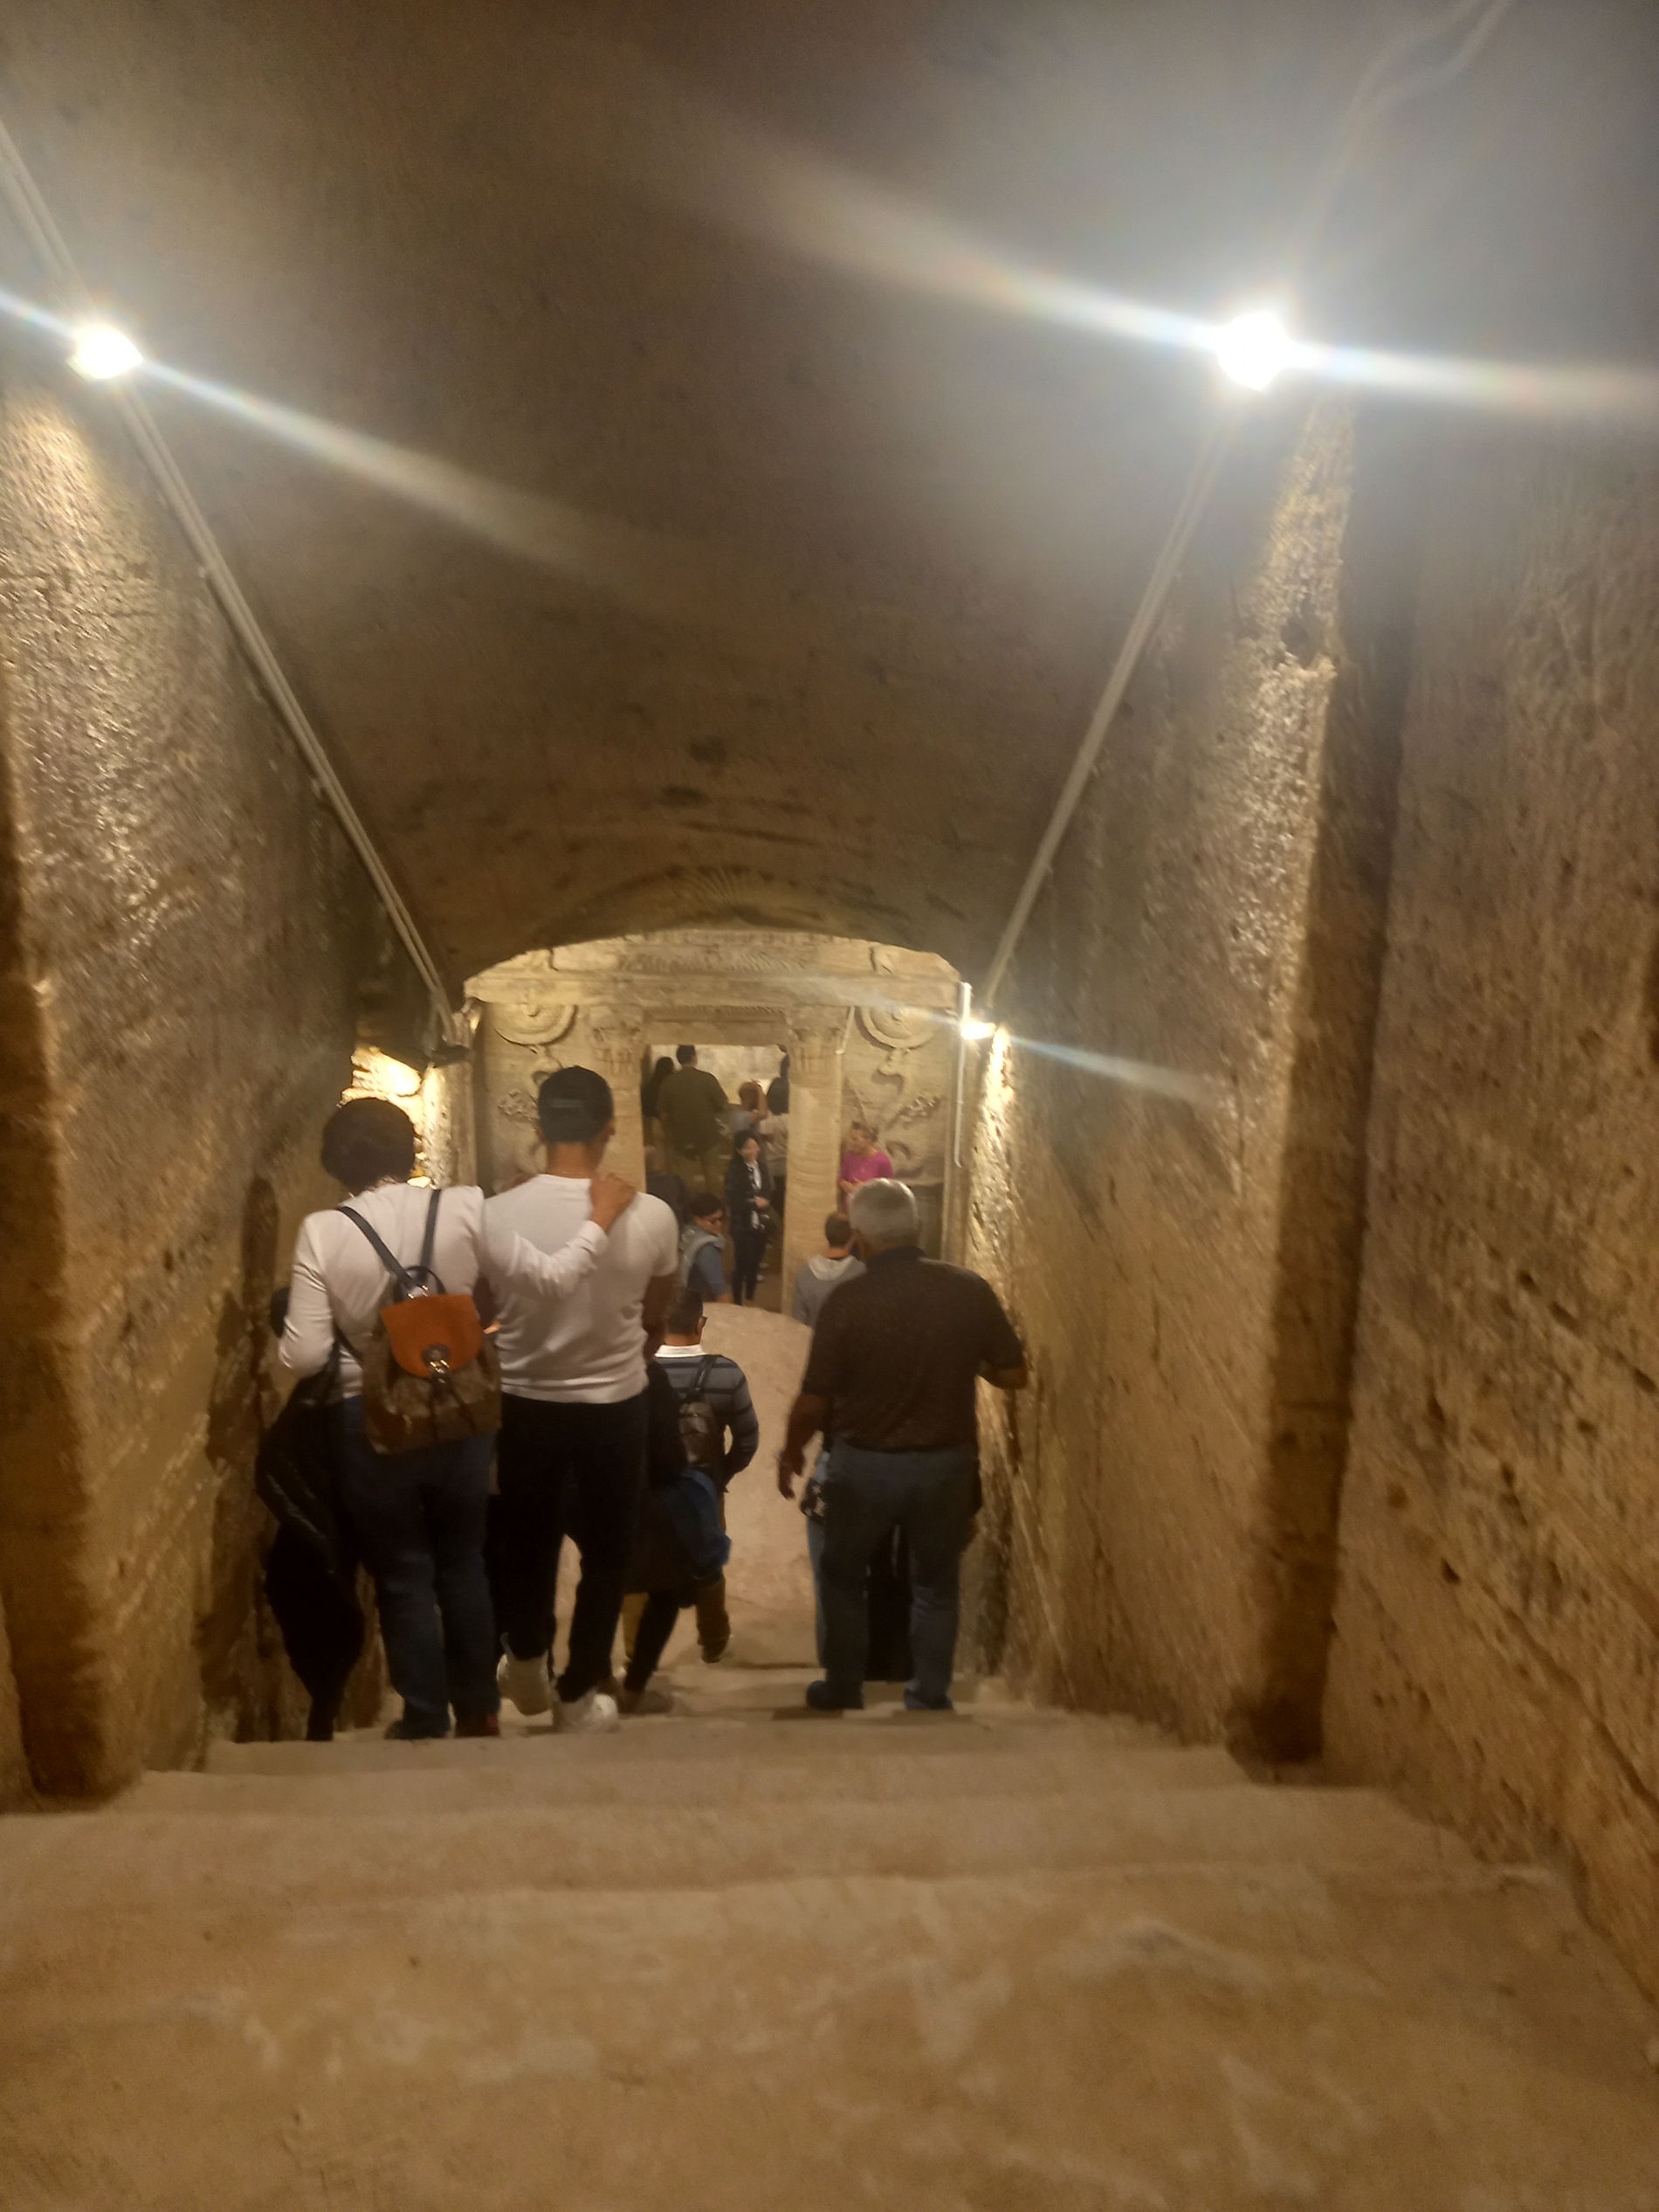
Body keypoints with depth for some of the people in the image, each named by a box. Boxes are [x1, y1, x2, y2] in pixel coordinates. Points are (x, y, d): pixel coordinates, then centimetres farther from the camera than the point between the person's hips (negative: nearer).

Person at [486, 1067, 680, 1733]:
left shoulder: (497, 1215, -17)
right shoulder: (652, 1218, -16)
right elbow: (656, 1321, 0)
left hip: (523, 1405, 1)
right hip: (616, 1407, -1)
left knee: (524, 1543, 23)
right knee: (605, 1555, 18)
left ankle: (527, 1664, 44)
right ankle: (579, 1693, 30)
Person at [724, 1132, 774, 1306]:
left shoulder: (763, 1167, 2)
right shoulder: (734, 1171, -14)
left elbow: (769, 1193, 7)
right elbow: (733, 1201, -17)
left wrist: (764, 1203, -12)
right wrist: (755, 1203, -12)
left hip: (761, 1223, 5)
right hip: (742, 1225, -5)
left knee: (755, 1262, 16)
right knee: (741, 1264, 1)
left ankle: (751, 1299, 33)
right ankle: (737, 1302, 15)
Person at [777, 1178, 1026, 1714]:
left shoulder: (847, 1299, -18)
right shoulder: (970, 1289, -11)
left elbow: (814, 1401, -12)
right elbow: (1014, 1376, -3)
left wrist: (791, 1453, 6)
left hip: (864, 1464, -2)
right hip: (946, 1463, 2)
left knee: (844, 1578, 21)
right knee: (935, 1585, 20)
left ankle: (843, 1692, 32)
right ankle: (929, 1700, 27)